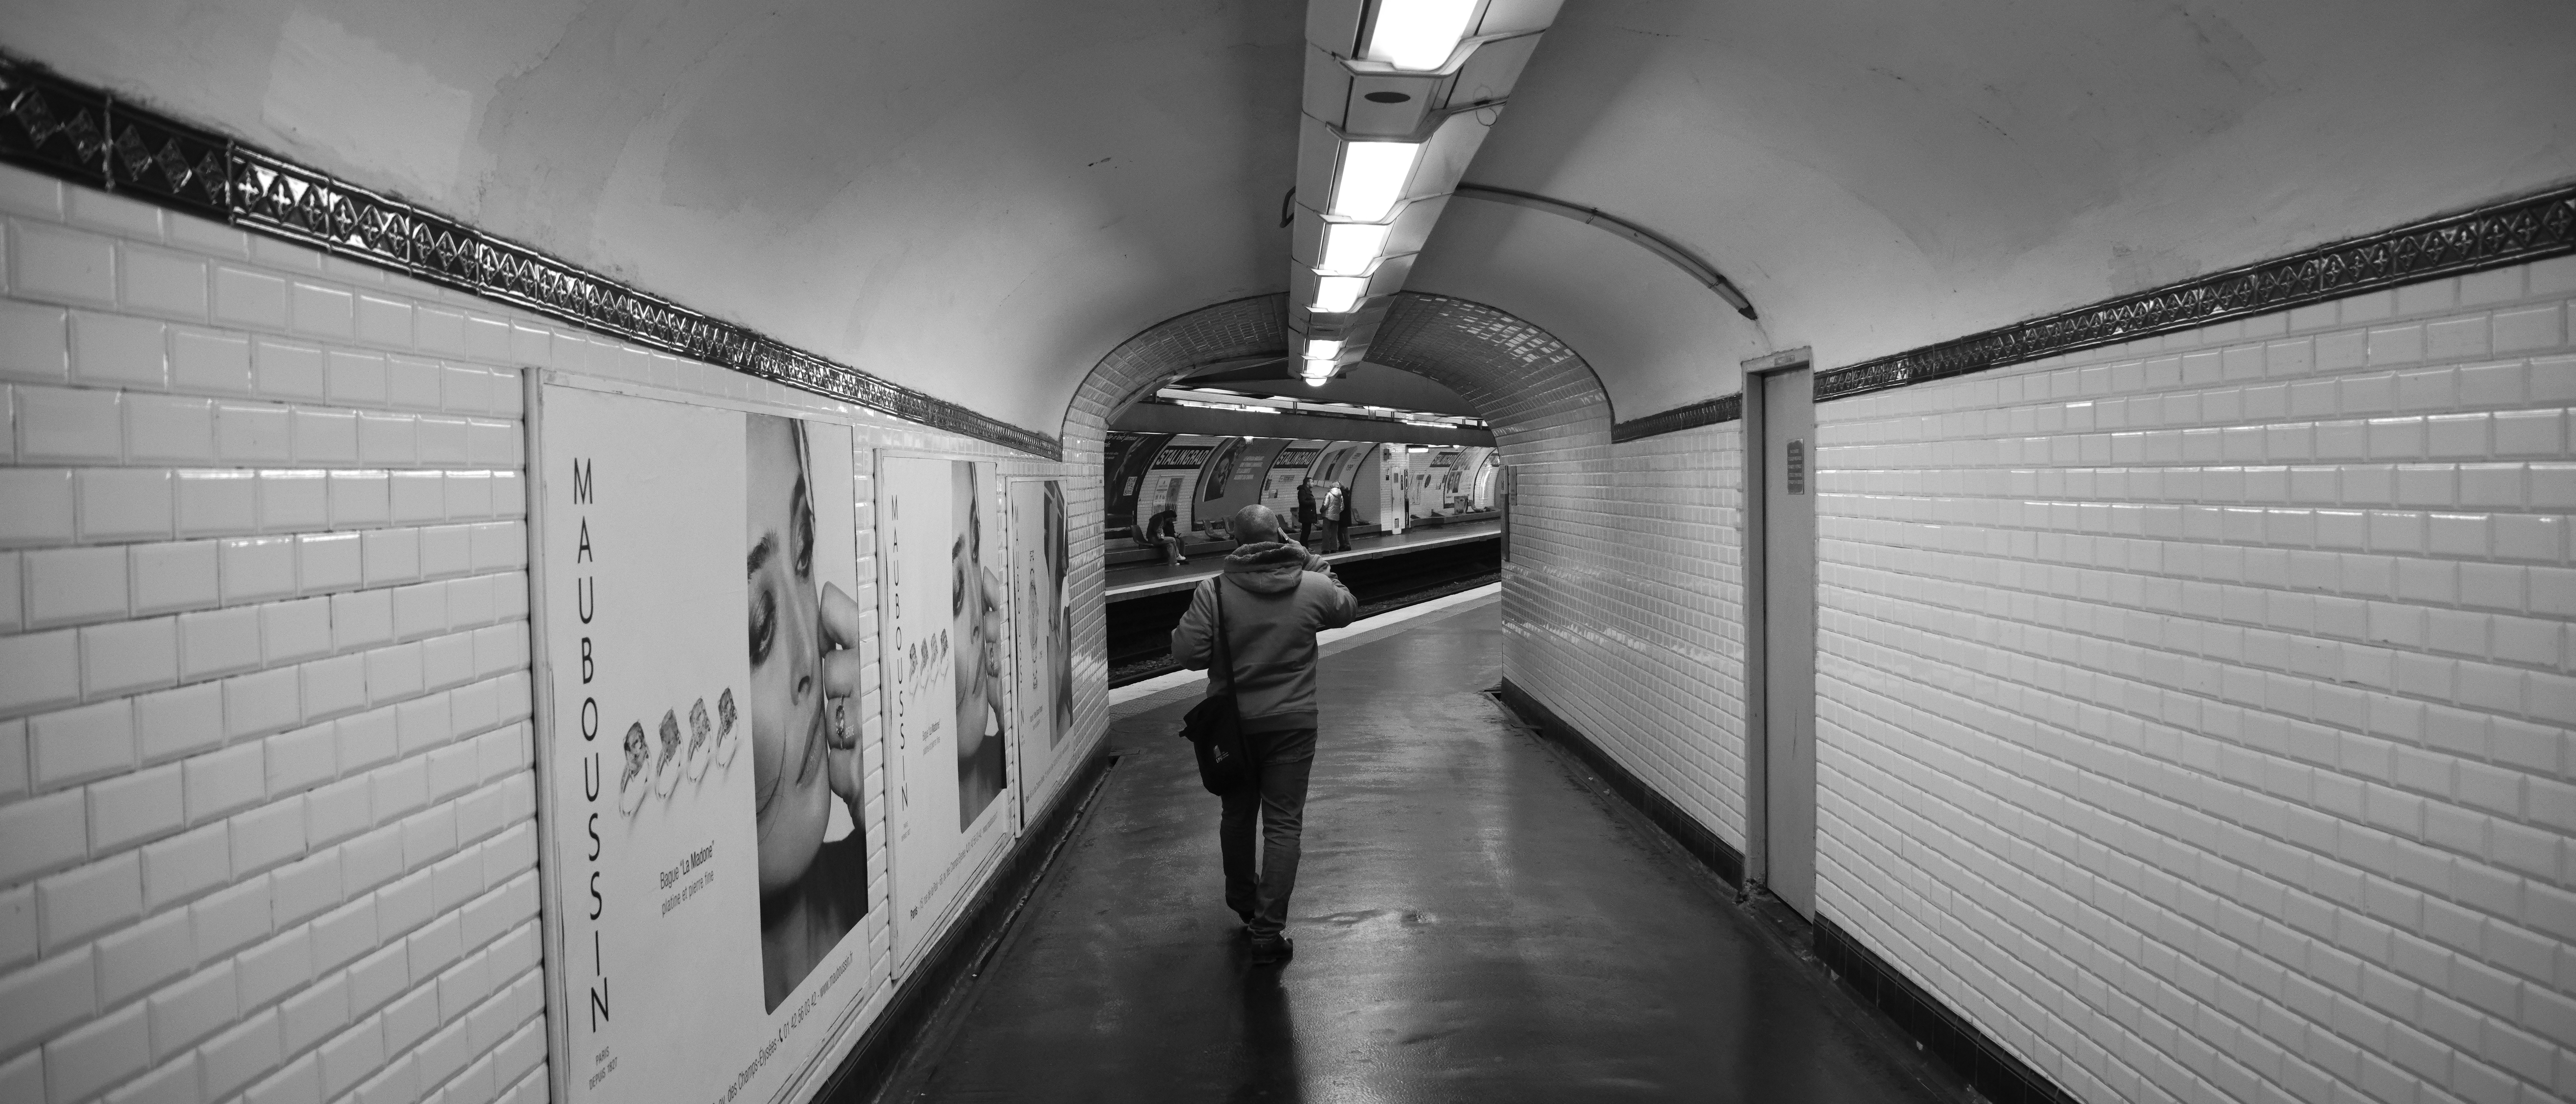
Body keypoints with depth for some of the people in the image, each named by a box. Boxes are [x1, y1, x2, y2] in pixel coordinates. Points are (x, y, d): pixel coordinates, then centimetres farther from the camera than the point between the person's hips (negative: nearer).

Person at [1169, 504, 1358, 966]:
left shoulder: (1214, 592, -11)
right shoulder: (1314, 587, -7)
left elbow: (1187, 653, -12)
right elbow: (1348, 608, 14)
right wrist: (1316, 564, 18)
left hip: (1233, 721, 1)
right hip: (1293, 721, -1)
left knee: (1237, 815, 20)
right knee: (1283, 823, 3)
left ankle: (1244, 905, 39)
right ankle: (1269, 930, 1)